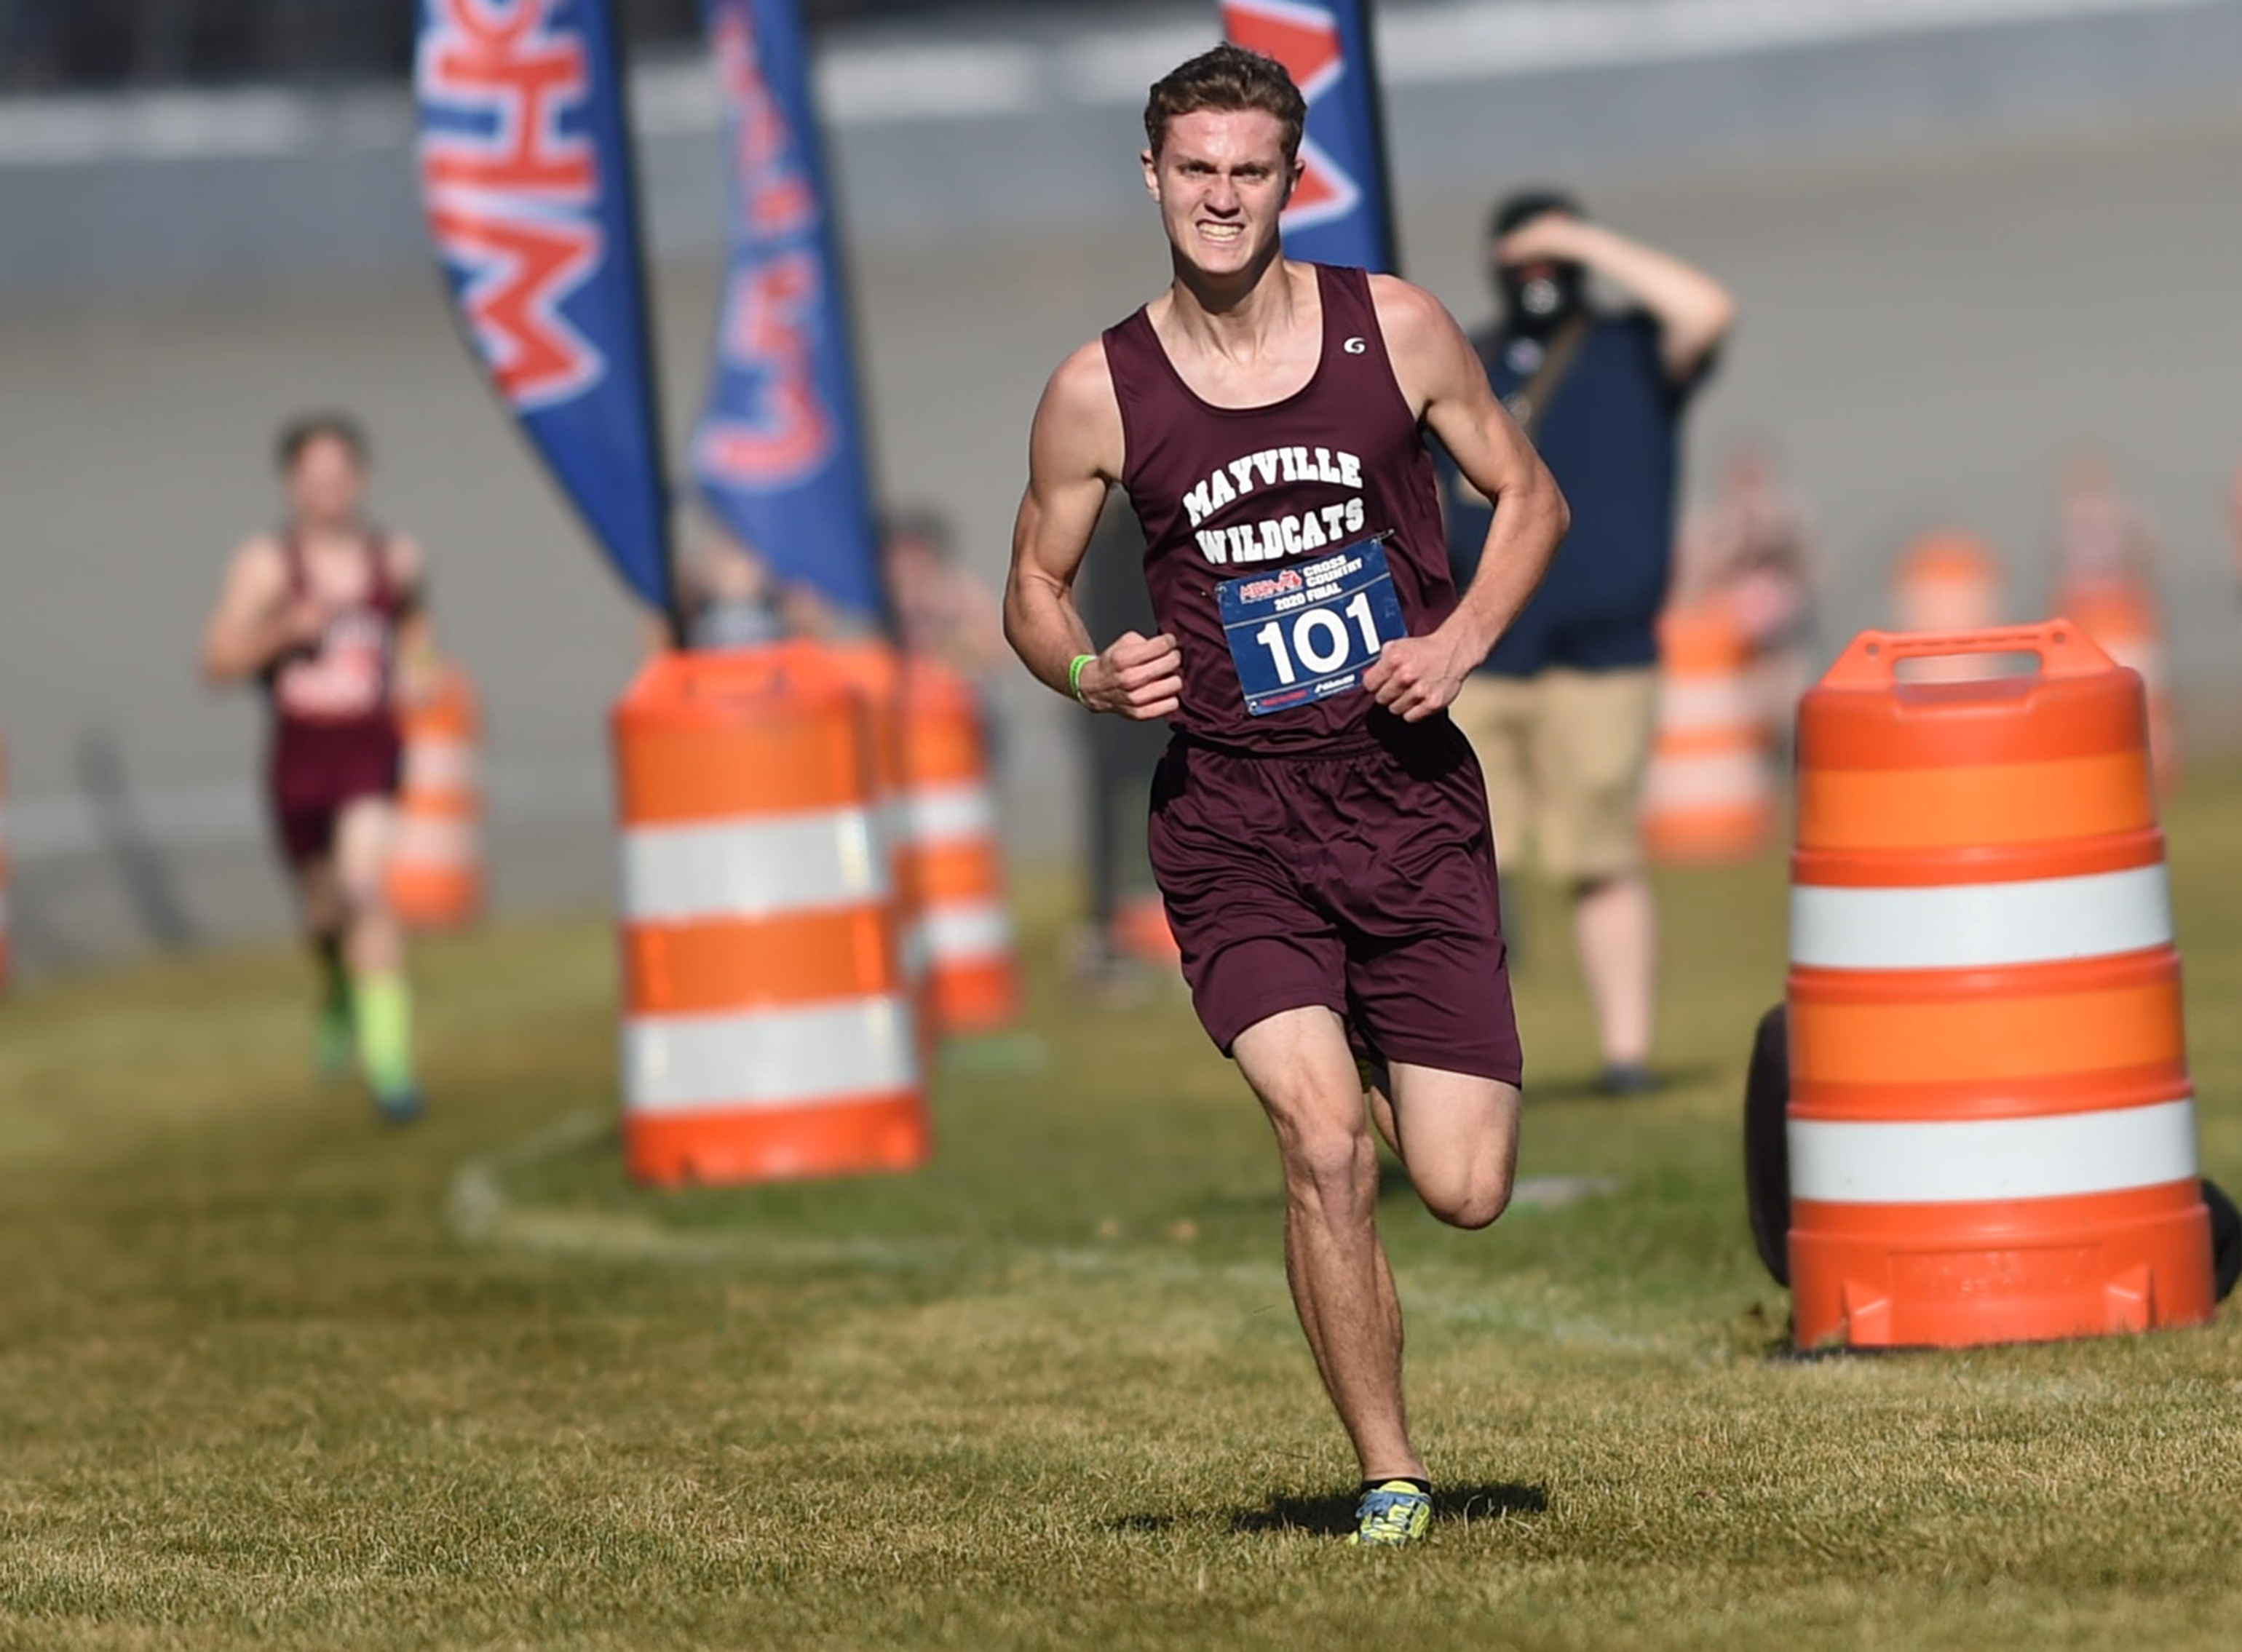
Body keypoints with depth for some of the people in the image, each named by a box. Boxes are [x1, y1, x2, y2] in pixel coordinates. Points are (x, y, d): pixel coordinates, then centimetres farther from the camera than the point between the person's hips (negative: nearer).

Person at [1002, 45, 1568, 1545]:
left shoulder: (1397, 331, 0)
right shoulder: (1100, 392, -1)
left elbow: (1530, 498, 12)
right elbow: (1036, 586, 12)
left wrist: (1463, 638, -5)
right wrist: (1089, 674, -9)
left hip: (1408, 792, 1)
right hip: (1232, 817, -1)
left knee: (1463, 1190, -3)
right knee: (1326, 1141, -21)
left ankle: (1389, 1053, 35)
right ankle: (1390, 1475, -4)